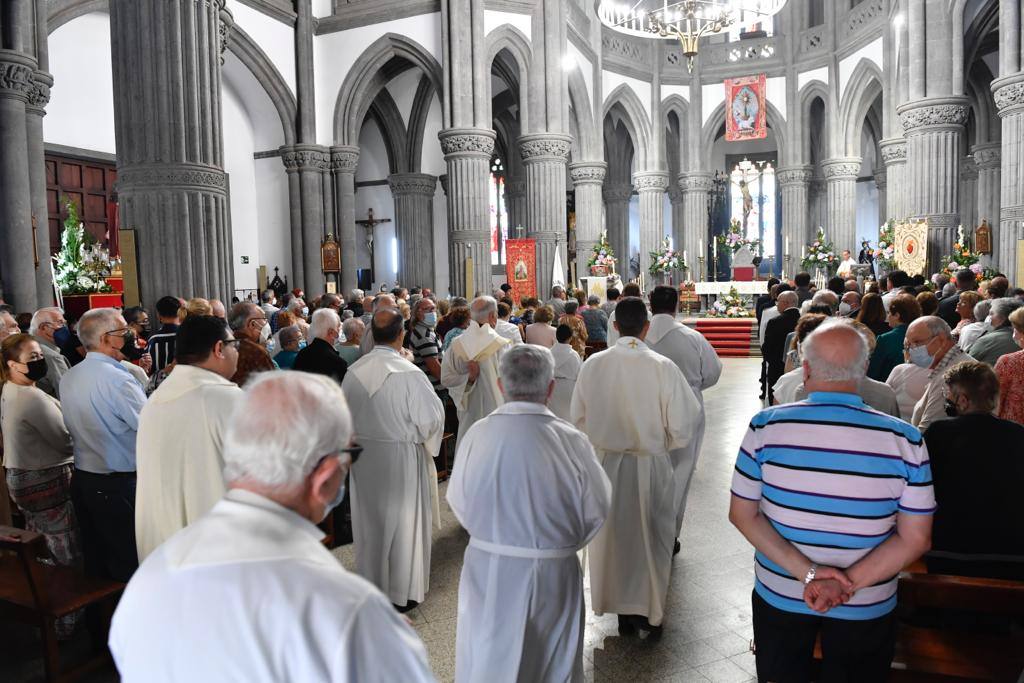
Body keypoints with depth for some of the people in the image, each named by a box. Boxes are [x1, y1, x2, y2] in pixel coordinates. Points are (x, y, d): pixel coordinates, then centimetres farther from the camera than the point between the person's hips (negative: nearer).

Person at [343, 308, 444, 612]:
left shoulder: (353, 372, -7)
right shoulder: (410, 374, -22)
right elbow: (431, 419, -17)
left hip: (363, 457, 5)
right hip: (402, 458, -4)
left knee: (369, 522, 19)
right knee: (402, 524, 11)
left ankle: (370, 585, 34)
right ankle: (402, 593, 23)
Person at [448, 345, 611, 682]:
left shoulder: (478, 435, -14)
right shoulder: (571, 441, -18)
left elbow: (458, 502, -1)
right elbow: (597, 510, -7)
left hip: (487, 571, 2)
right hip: (553, 577, -1)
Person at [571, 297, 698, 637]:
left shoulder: (593, 364, -9)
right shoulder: (662, 367, -16)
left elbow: (579, 418, 1)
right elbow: (680, 428, -12)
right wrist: (663, 445, 8)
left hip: (606, 463, 2)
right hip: (650, 465, -2)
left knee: (612, 537, 17)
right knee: (650, 538, 16)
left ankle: (623, 611, 32)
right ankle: (649, 614, 29)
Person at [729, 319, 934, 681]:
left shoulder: (766, 425, -17)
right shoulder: (905, 440, -16)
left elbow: (743, 514, -12)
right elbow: (915, 539, -13)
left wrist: (807, 571, -14)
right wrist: (846, 584, -16)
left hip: (778, 596, 0)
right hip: (866, 609, 0)